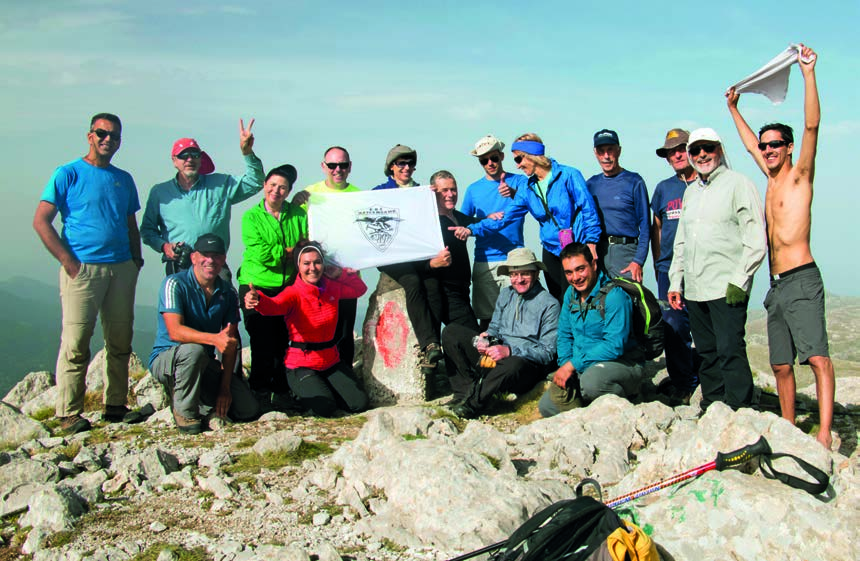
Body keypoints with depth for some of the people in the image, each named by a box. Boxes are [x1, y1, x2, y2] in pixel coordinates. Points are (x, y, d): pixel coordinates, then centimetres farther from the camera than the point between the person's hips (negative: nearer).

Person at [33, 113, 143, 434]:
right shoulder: (68, 174, 0)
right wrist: (68, 260, -12)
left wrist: (136, 257, 9)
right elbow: (41, 221, -5)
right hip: (82, 269, -5)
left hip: (122, 269, 5)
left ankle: (116, 405, 19)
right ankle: (69, 413, 1)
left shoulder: (124, 179, 16)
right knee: (76, 343, -6)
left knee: (120, 341, 8)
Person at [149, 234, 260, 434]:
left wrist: (225, 387, -14)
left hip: (205, 364, 4)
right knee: (193, 350, -39)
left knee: (249, 409, -11)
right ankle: (184, 411, -18)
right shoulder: (174, 284, -15)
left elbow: (231, 342, -4)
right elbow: (175, 332, -28)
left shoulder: (227, 292, 0)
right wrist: (214, 339, -43)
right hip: (165, 358, -4)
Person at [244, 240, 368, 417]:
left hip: (331, 362, 5)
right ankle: (305, 391, 10)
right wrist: (258, 300, -60)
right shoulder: (293, 293, -14)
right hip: (302, 365, -5)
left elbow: (360, 289, 19)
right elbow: (274, 306, -36)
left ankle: (323, 387, 20)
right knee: (326, 407, -25)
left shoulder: (332, 288, 2)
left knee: (359, 404, -7)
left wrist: (340, 274, 1)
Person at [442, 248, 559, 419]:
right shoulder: (505, 294, 16)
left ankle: (473, 402, -28)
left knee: (514, 365, -43)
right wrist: (486, 338, -5)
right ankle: (466, 390, -20)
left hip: (527, 362, -6)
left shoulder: (549, 304, -3)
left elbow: (548, 352, -9)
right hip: (495, 355, 7)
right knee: (451, 331, -7)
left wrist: (510, 351, -22)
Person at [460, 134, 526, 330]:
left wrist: (514, 193, -28)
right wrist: (486, 219, -1)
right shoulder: (474, 189, 14)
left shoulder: (518, 182, 7)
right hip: (484, 261, 2)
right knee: (485, 315, 1)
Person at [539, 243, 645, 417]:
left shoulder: (614, 296, -19)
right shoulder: (571, 293, 5)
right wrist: (564, 367, -5)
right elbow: (565, 335, 14)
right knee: (546, 406, -5)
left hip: (623, 363, -7)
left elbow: (614, 346, -25)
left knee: (591, 381, -38)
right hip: (583, 368, 7)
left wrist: (572, 364, -24)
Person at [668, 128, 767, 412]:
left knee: (730, 351, -10)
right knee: (707, 353, 10)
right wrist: (675, 282, 16)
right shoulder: (690, 192, 20)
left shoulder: (737, 184, -1)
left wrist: (739, 280, -14)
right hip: (695, 289, 7)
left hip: (726, 288, -6)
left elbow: (756, 240, -7)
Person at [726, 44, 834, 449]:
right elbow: (750, 143, 36)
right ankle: (789, 429, 16)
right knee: (781, 364, 8)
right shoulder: (772, 179, 19)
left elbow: (812, 125, -14)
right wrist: (734, 109, 43)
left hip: (801, 280, -8)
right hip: (776, 284, 8)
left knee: (818, 357, -17)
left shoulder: (799, 175, 0)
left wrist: (808, 73, -17)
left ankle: (824, 434, -23)